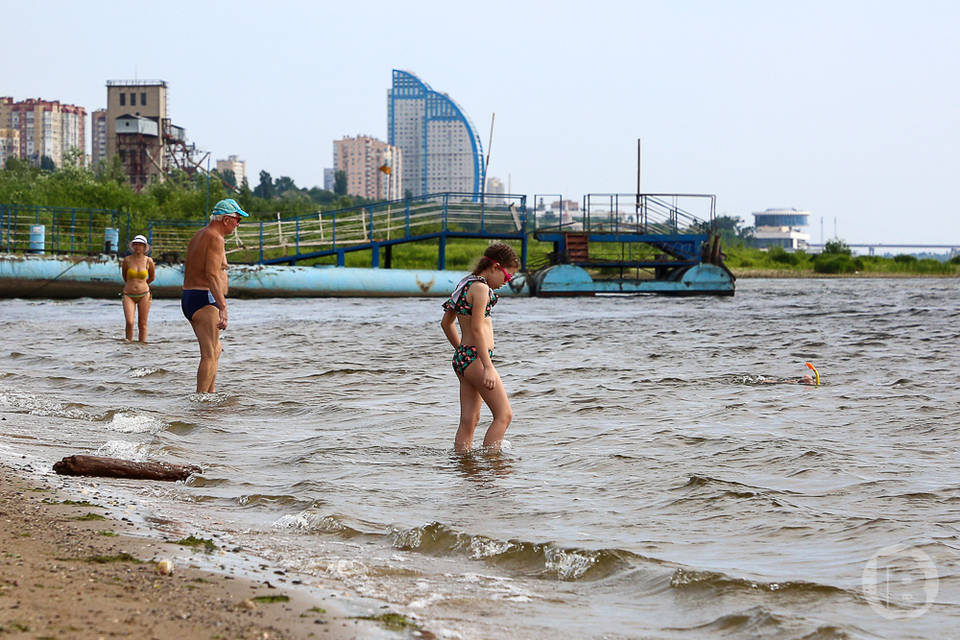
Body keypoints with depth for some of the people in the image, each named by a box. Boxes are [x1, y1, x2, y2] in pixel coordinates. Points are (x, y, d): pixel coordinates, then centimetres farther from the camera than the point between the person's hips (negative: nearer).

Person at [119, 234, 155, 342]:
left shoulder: (149, 261, -1)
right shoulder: (127, 260, -2)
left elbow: (152, 277, 17)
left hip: (144, 295, 1)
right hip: (128, 296, -1)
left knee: (142, 324, 1)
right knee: (129, 322, -15)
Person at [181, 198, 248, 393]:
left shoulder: (198, 236, 19)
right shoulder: (215, 238, -13)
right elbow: (212, 275, -24)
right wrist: (223, 308, -28)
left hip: (188, 298, 10)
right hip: (204, 300, -10)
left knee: (216, 349, 22)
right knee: (210, 356, -12)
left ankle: (211, 393, 26)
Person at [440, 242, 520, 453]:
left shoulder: (465, 284, 15)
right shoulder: (481, 288, -13)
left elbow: (446, 323, 23)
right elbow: (477, 329, -20)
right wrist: (488, 367, -21)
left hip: (462, 357, 9)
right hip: (475, 358, -9)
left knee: (469, 420, 9)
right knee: (504, 414, -5)